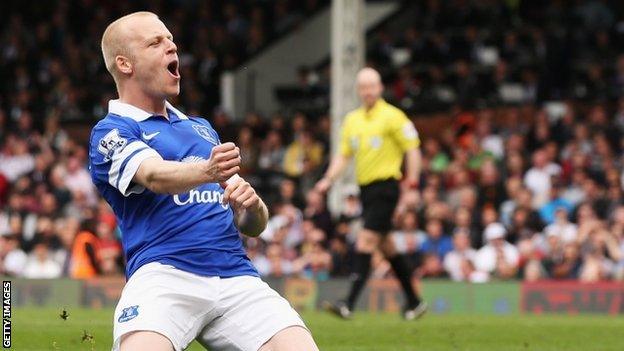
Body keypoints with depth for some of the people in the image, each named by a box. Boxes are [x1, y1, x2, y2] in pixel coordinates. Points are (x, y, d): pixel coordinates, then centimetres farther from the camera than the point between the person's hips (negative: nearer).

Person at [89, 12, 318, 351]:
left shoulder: (202, 129, 28)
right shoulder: (111, 131, 8)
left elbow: (254, 225, 25)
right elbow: (155, 176, -15)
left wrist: (252, 206, 1)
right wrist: (207, 172, -35)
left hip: (237, 276, 5)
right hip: (163, 274, -5)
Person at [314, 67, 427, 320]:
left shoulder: (392, 117, -8)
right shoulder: (352, 120, 13)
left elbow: (412, 150, -8)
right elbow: (343, 155, 17)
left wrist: (412, 186, -13)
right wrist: (329, 179, 1)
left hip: (385, 187, -8)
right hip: (365, 187, 8)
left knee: (365, 242, -16)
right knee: (386, 247, 13)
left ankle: (349, 303, -22)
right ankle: (414, 302, 24)